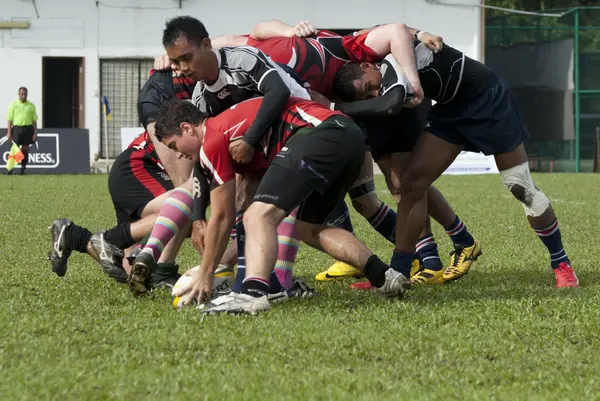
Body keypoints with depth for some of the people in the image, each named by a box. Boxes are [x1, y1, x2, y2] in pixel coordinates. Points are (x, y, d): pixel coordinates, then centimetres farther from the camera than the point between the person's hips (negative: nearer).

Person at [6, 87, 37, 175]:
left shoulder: (31, 105, 8)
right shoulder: (13, 105, 4)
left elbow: (34, 120, 9)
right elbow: (9, 119, 2)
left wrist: (35, 133, 1)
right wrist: (9, 132, -5)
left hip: (28, 129, 2)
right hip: (17, 127, -2)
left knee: (25, 150, 4)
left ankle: (23, 169, 11)